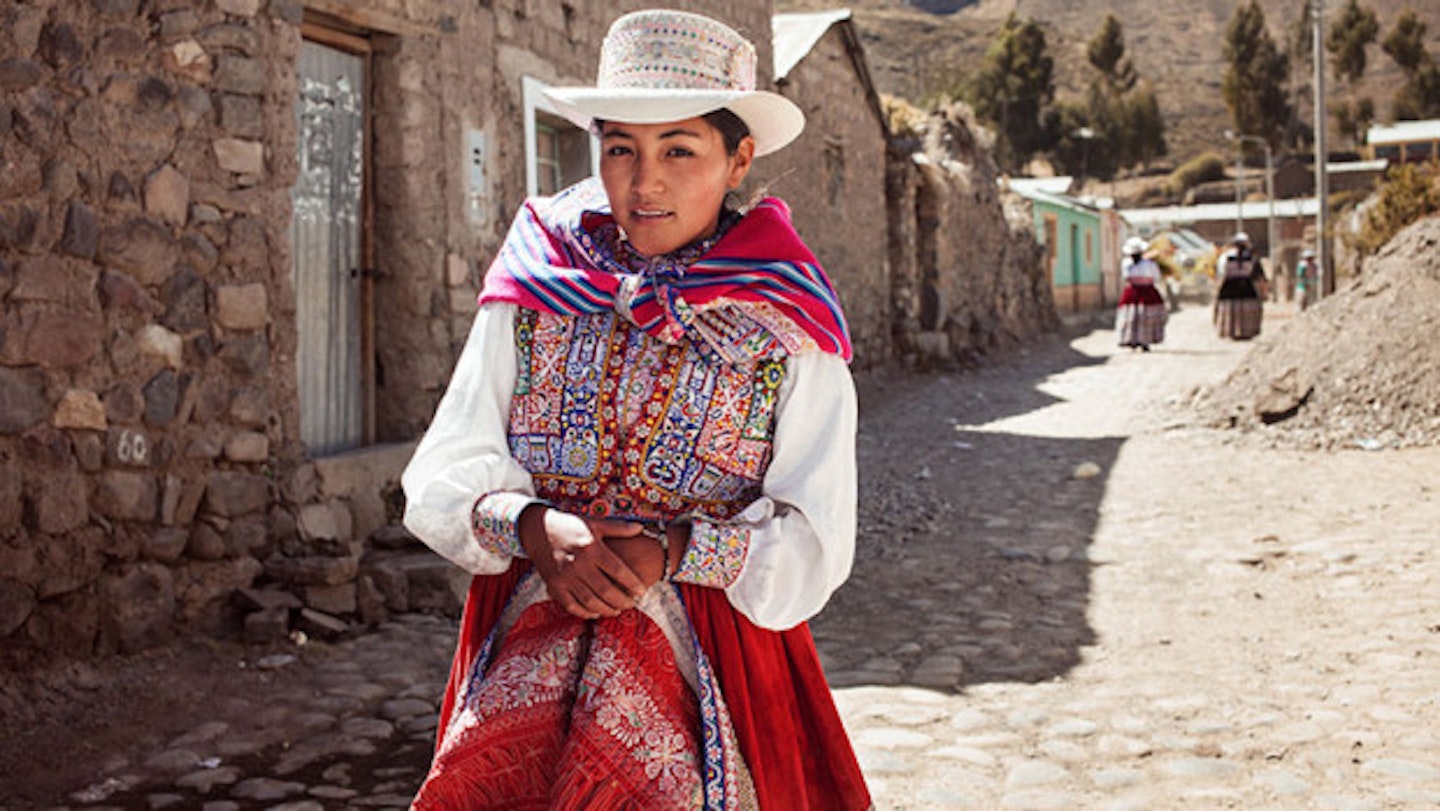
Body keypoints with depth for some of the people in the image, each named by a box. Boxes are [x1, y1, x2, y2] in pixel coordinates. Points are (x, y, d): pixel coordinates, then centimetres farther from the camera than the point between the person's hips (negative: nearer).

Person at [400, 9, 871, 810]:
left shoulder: (787, 326, 3)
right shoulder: (534, 294, 8)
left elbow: (812, 544, -1)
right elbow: (445, 477, 4)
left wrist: (671, 553, -16)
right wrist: (534, 528, -16)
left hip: (712, 651, -1)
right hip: (529, 639, 1)